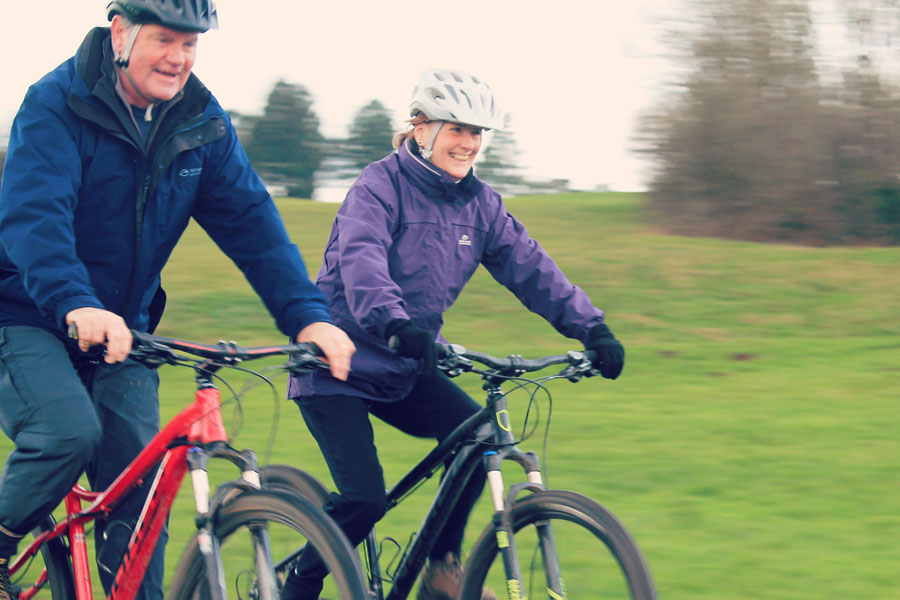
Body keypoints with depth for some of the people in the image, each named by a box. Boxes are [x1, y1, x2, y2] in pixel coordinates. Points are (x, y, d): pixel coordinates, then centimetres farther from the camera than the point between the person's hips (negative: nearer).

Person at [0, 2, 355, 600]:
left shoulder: (204, 124, 0)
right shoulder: (57, 106, -16)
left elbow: (251, 221, -6)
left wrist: (308, 315, -21)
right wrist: (74, 305, -48)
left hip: (121, 328, 5)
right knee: (70, 432, -28)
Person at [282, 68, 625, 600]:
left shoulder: (480, 205, 5)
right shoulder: (380, 187, -15)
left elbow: (530, 267, -2)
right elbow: (362, 262, -32)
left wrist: (592, 328, -16)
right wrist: (396, 323, -51)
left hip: (405, 369, 6)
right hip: (337, 367, -6)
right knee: (364, 497, -18)